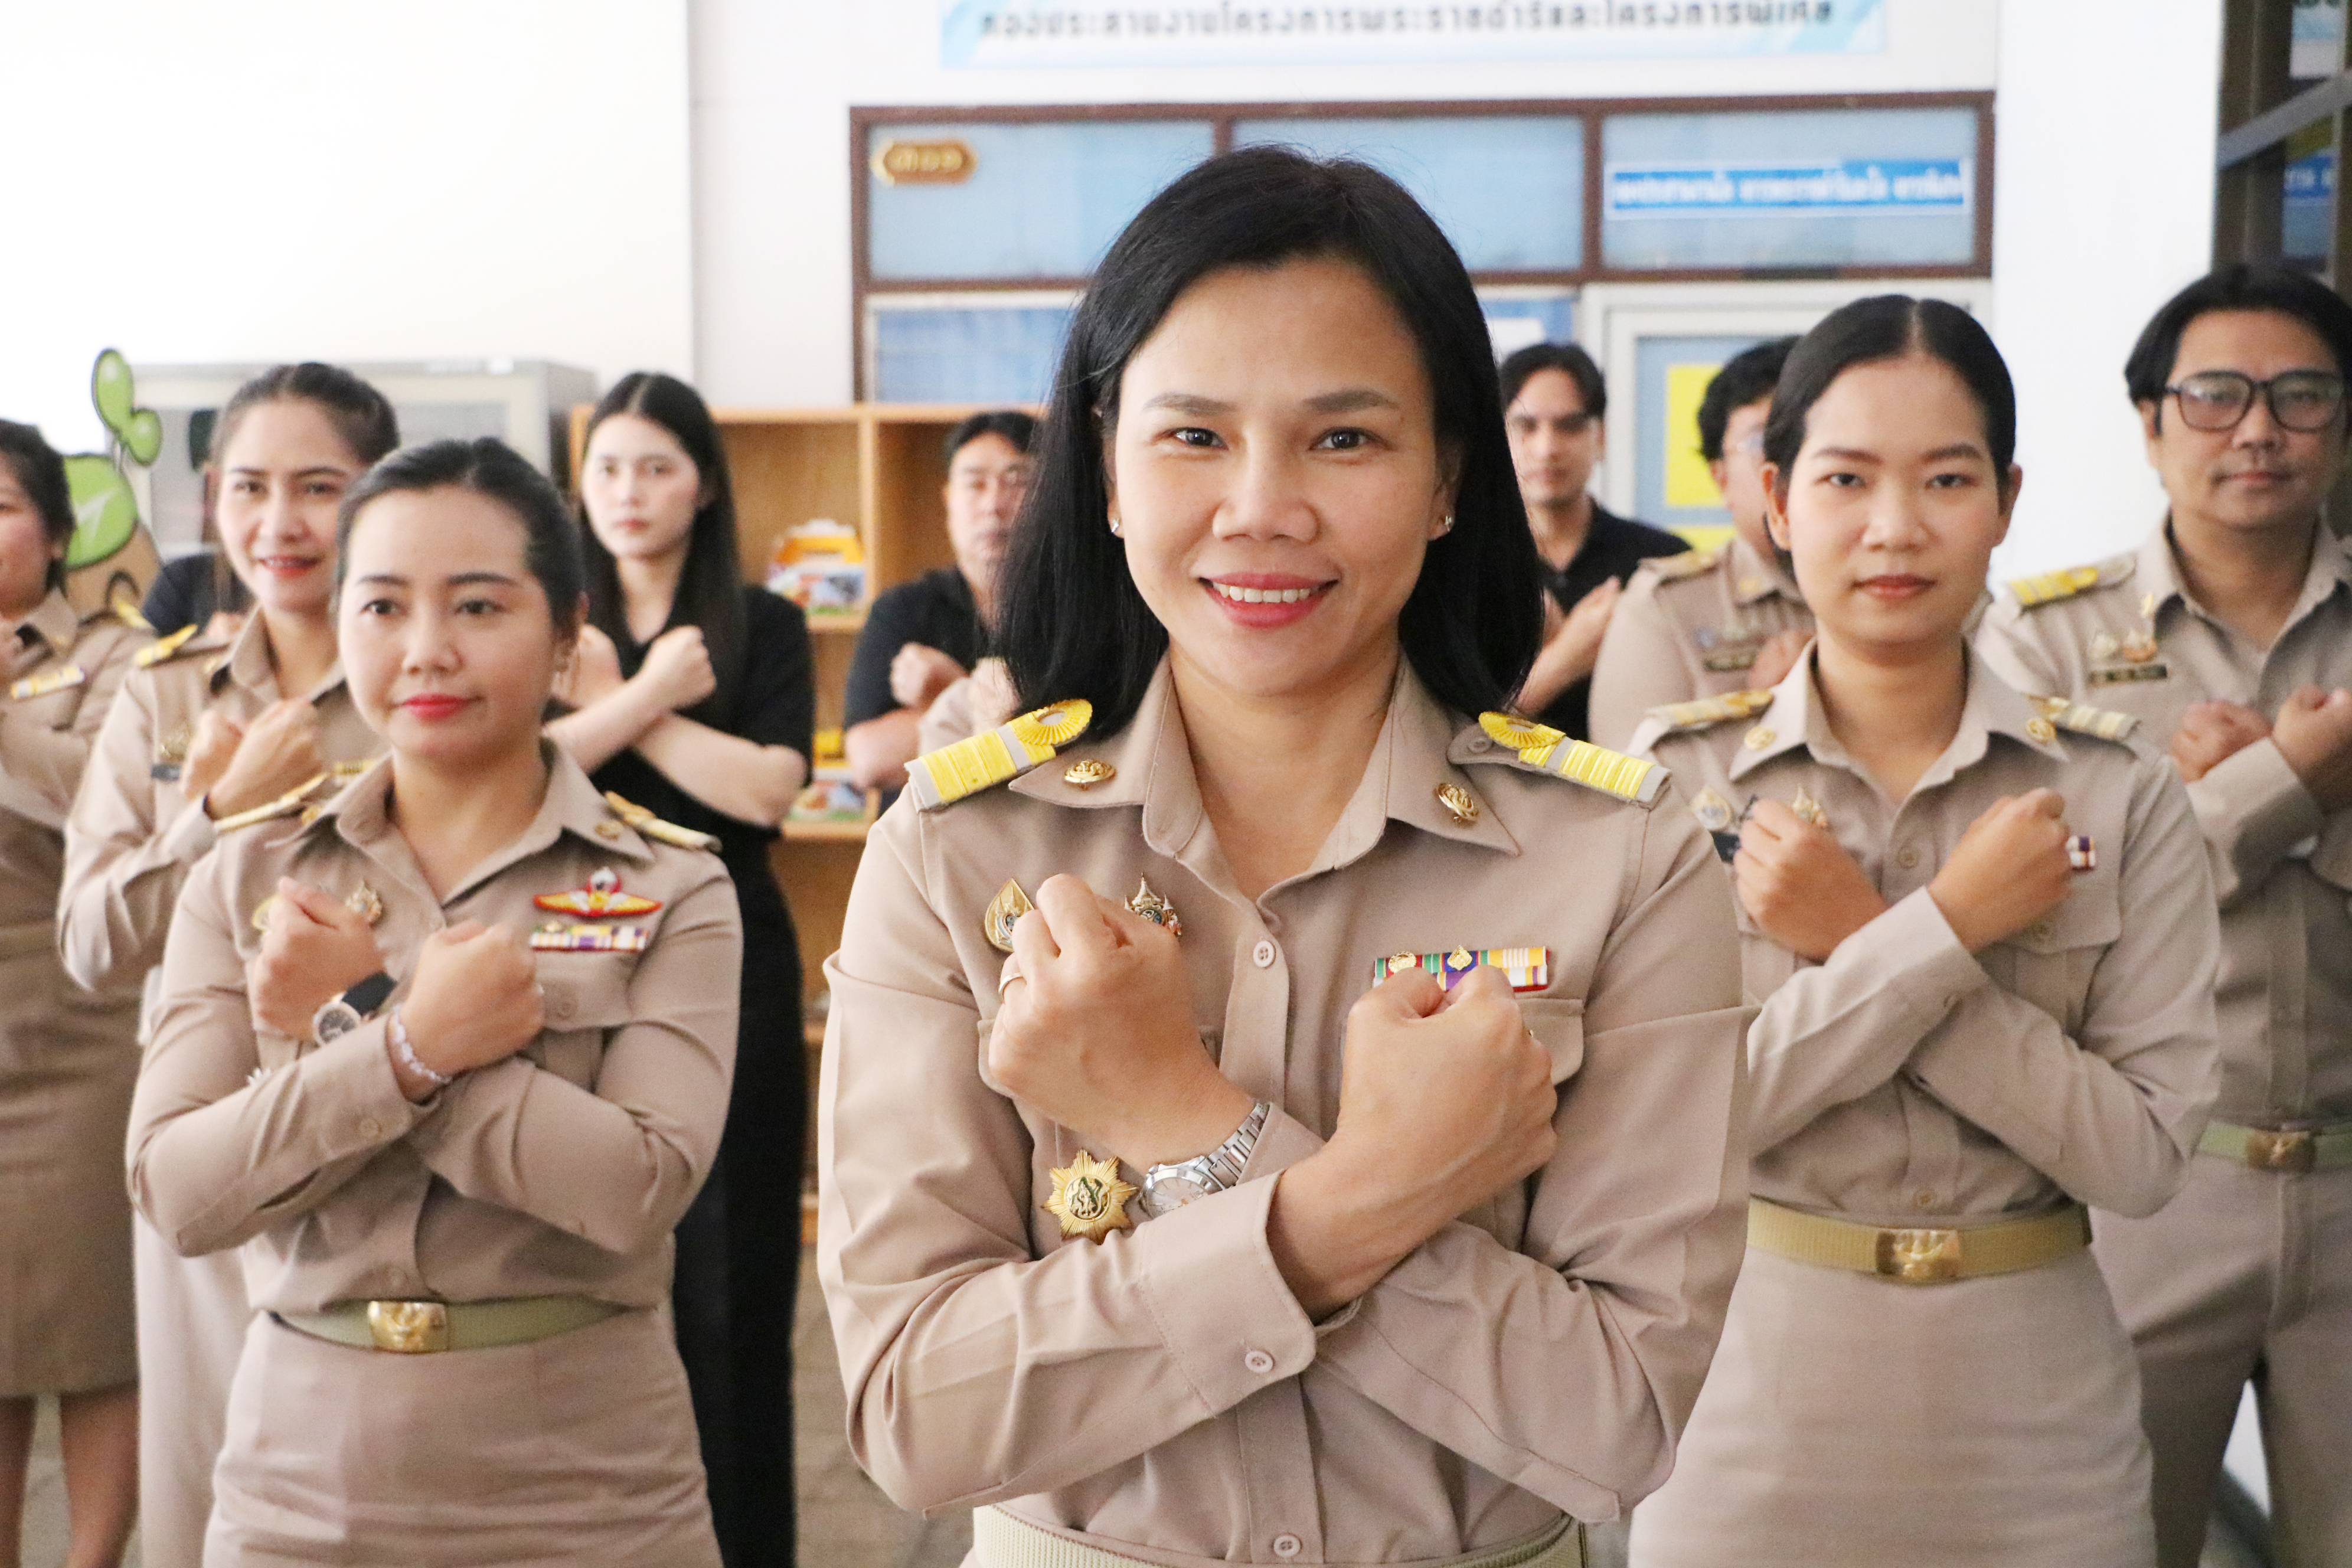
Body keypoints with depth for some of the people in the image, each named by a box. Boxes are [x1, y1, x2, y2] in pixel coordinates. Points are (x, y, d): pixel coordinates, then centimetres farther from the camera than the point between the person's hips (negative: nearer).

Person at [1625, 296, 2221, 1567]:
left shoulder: (2119, 796, -4)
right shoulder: (1680, 774, -6)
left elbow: (2144, 1154, -11)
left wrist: (1860, 939, -18)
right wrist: (1946, 926, -19)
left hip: (2032, 1425, 1)